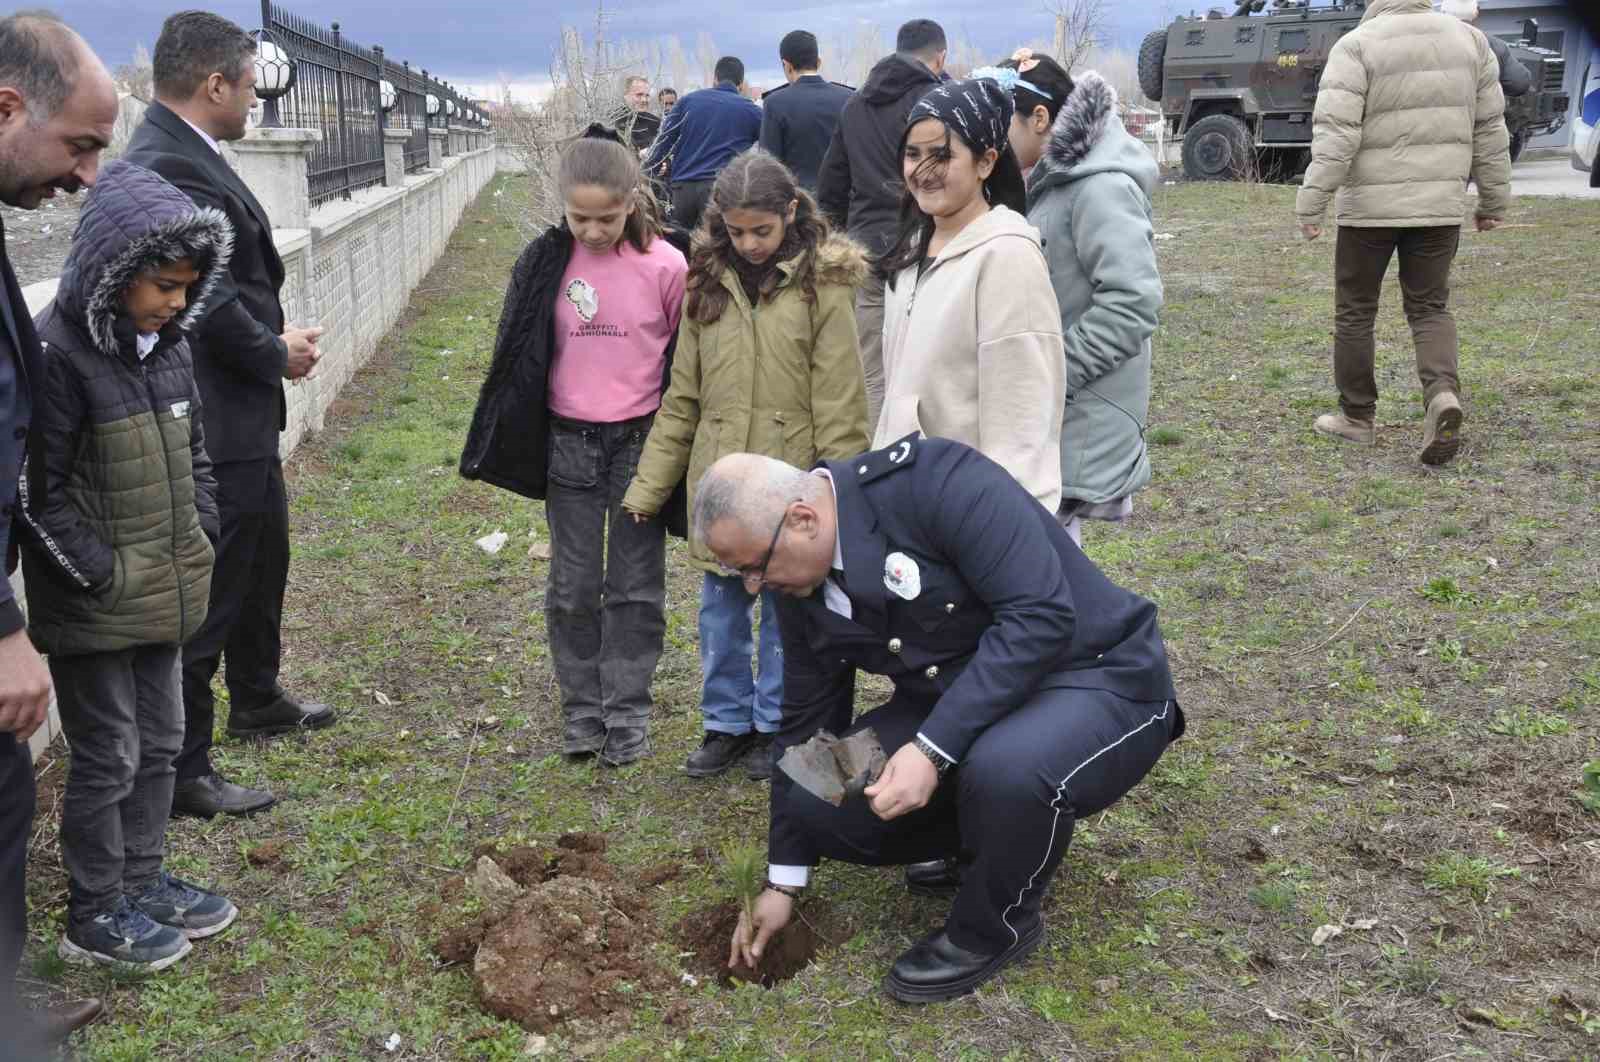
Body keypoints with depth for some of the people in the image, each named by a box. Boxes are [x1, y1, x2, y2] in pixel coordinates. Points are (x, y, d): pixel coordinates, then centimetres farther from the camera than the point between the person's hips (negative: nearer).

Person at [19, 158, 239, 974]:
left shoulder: (168, 344, 5)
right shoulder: (58, 354, -18)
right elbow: (35, 491, -18)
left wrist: (199, 538, 8)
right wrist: (101, 574, -17)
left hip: (163, 596, 7)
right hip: (94, 608, -7)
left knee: (160, 743, 18)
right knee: (107, 756, 4)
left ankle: (142, 882, 35)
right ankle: (96, 916, 21)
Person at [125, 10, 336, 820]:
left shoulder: (183, 155, 9)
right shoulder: (169, 168, -23)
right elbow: (211, 300, -25)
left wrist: (277, 339, 2)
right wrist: (276, 354, -9)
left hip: (241, 416, 11)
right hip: (212, 422, -11)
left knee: (262, 560, 26)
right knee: (208, 592, 1)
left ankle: (256, 701, 46)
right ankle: (181, 773, 14)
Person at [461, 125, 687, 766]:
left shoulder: (665, 265, -10)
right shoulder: (546, 263, -3)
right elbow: (519, 358, 6)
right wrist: (501, 445, 8)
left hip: (641, 443, -2)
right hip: (568, 445, 2)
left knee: (636, 586, 8)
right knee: (573, 587, 10)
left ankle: (627, 713, 20)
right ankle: (581, 711, 24)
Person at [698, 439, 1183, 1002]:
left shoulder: (935, 480, -27)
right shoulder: (802, 586, -3)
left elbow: (1041, 615, -32)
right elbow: (807, 722, 7)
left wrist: (932, 750, -34)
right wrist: (783, 882, 11)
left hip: (1095, 679, -7)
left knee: (1005, 771, -38)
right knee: (819, 804, -9)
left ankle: (997, 925, -6)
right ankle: (981, 843, 17)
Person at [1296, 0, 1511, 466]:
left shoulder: (1357, 45, -9)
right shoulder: (1468, 39, 5)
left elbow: (1335, 134, -18)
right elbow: (1490, 130, 8)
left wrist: (1311, 201, -16)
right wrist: (1494, 201, 15)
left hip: (1369, 207, -3)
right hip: (1440, 205, 4)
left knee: (1355, 312, 11)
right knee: (1430, 308, 12)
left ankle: (1356, 416, 18)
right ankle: (1442, 392, -12)